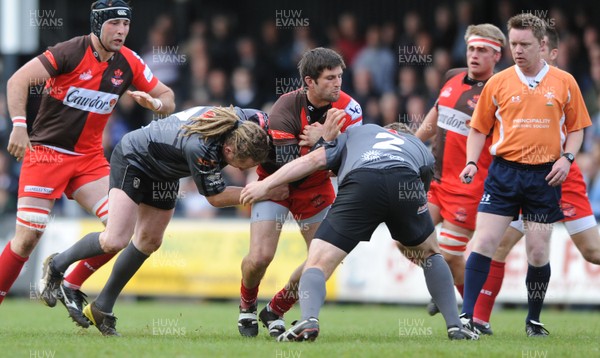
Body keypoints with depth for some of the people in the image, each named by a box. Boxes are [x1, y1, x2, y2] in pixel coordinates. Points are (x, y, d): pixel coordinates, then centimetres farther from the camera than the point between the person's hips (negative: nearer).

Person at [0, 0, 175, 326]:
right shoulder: (72, 52, -15)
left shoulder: (128, 63, 1)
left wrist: (156, 103, -13)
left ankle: (71, 287, 6)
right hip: (45, 152, -5)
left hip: (89, 158, 5)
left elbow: (167, 98, 10)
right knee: (28, 235, -10)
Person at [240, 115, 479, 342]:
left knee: (317, 264, 5)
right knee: (429, 253, 32)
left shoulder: (356, 133, 39)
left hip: (360, 184, -2)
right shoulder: (422, 151, 42)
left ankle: (309, 320, -24)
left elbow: (314, 159, 23)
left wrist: (266, 184, 23)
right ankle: (455, 326, 24)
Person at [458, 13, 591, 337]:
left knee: (538, 252, 4)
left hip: (545, 177, 0)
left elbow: (576, 128, 10)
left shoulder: (564, 83, 4)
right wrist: (471, 162, -5)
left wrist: (566, 158, -6)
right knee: (483, 243, -8)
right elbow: (479, 129, 9)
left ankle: (534, 321, 19)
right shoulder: (498, 83, 3)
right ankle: (466, 317, -7)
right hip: (504, 173, 0)